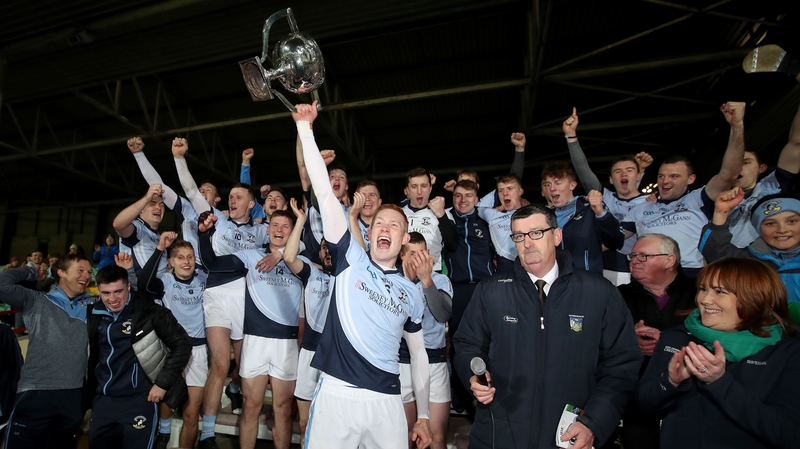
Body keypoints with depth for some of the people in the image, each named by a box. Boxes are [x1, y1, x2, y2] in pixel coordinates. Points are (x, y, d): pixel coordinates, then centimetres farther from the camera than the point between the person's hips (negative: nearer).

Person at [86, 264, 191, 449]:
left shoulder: (149, 311, -13)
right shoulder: (94, 314, 2)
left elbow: (182, 344, -11)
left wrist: (163, 383, -12)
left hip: (139, 399, -5)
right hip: (101, 399, 5)